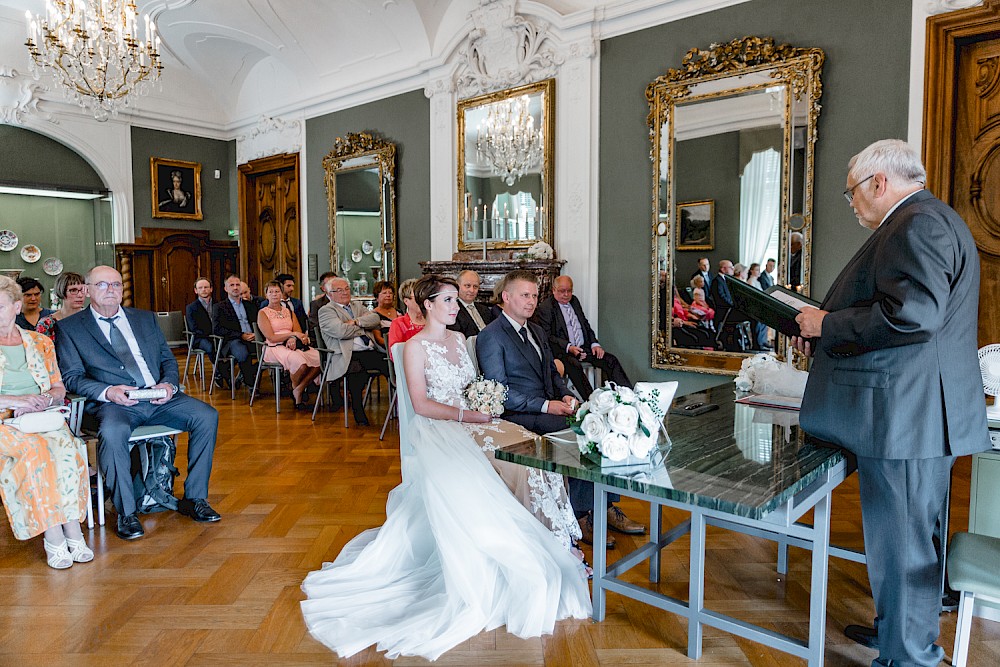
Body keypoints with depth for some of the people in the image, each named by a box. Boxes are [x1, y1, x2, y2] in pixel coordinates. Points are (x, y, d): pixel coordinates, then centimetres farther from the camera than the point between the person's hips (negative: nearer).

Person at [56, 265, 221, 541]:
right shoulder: (69, 328, 11)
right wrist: (108, 391, -16)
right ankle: (126, 512, -19)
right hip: (114, 403, -3)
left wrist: (168, 384, -3)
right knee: (112, 432, -37)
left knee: (207, 416, -20)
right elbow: (71, 376, 3)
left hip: (159, 397, 4)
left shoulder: (145, 318, 22)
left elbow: (168, 358, 19)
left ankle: (195, 498, -9)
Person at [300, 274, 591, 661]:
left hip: (473, 422, 6)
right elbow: (421, 404, -9)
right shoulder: (415, 347, -3)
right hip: (438, 429, -6)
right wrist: (465, 414, -16)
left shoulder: (459, 339, 18)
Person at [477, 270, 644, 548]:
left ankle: (606, 507, -3)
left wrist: (565, 396, 3)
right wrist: (545, 405, -18)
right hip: (519, 415, -8)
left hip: (550, 405, 8)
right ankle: (581, 515, -14)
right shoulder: (491, 337, -8)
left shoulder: (537, 331, 19)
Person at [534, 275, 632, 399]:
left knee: (611, 360, -12)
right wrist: (569, 347, -23)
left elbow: (586, 324, 21)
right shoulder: (545, 307, -5)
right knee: (575, 366, -37)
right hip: (563, 352, -7)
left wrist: (594, 344, 4)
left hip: (584, 347, 7)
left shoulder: (574, 301, 18)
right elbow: (547, 337, -11)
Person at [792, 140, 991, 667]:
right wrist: (823, 336, 16)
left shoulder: (919, 222, -15)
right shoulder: (922, 220, 19)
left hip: (905, 418, -11)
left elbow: (913, 315, -27)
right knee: (905, 536, 22)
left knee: (901, 541, 1)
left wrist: (828, 322, -15)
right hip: (914, 414, 11)